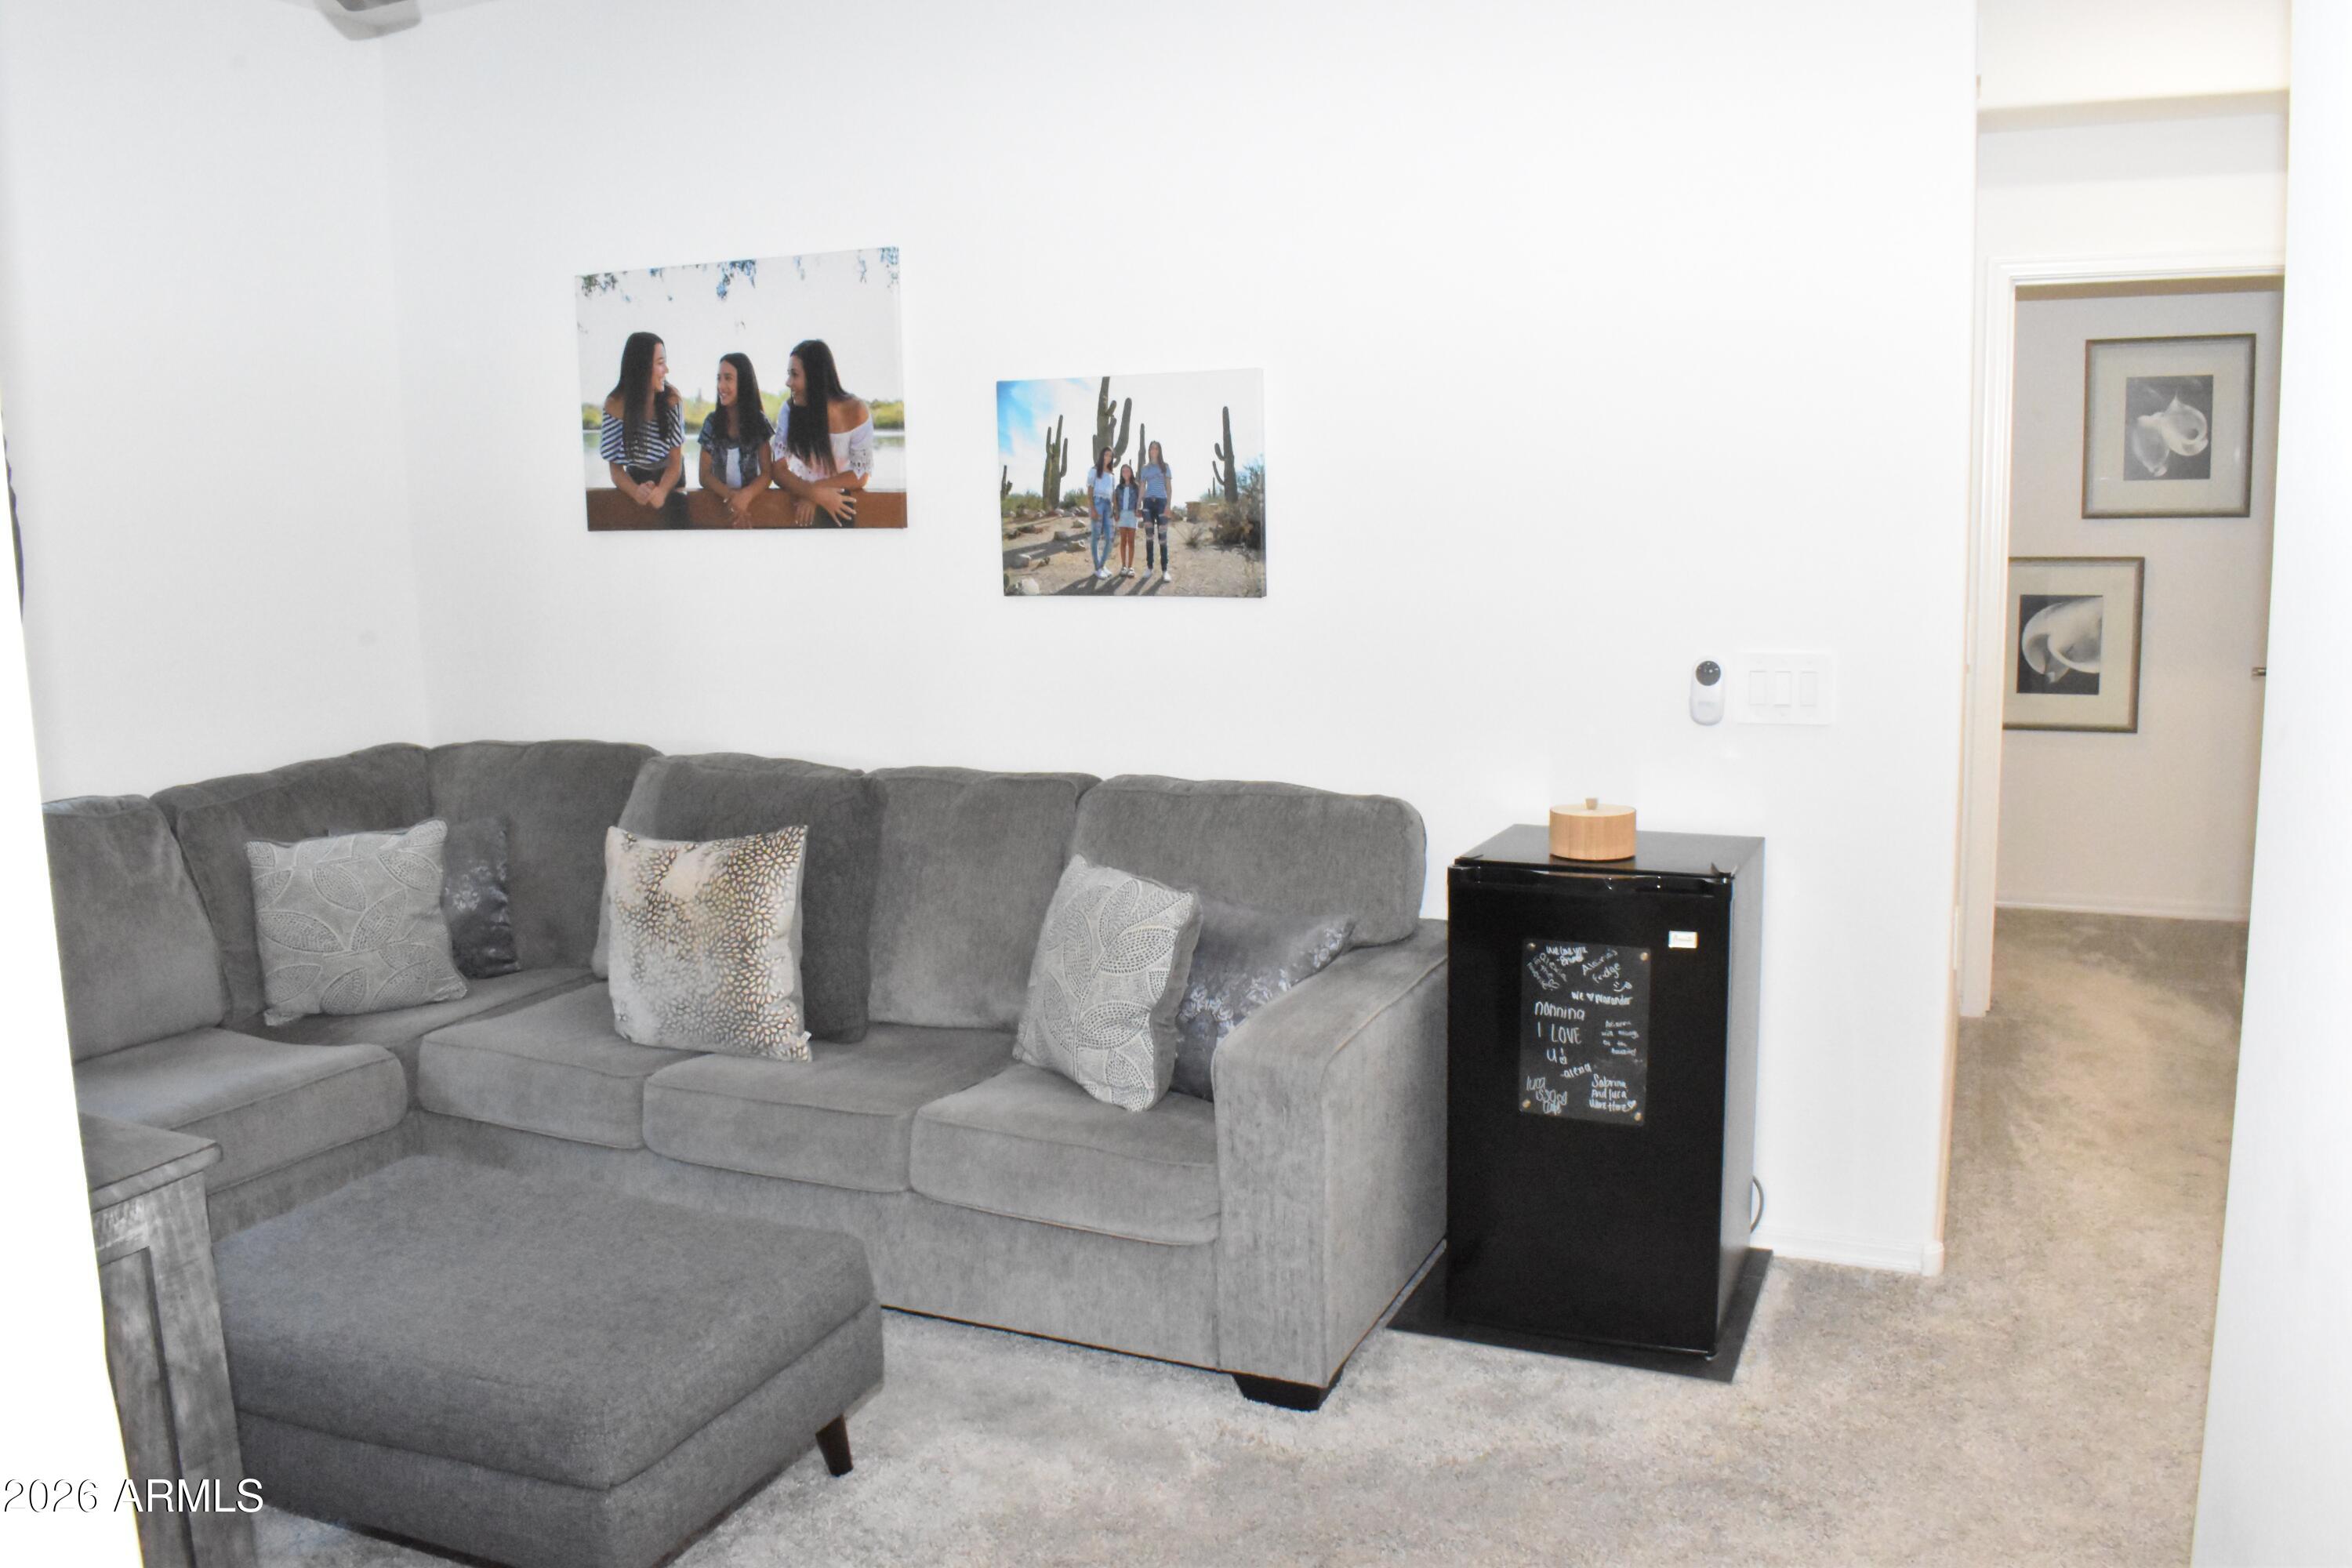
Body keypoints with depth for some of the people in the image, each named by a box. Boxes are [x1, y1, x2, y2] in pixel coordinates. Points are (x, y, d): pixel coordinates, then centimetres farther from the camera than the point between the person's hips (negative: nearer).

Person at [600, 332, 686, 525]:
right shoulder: (615, 405, -19)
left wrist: (661, 491, -39)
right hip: (637, 478, 0)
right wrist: (636, 491, -39)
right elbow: (616, 469, -15)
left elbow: (676, 462, -17)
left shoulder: (671, 398, -18)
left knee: (672, 505, -26)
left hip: (669, 479, 0)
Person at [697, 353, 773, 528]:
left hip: (752, 500, -1)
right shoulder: (712, 422, 3)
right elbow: (705, 475, -1)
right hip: (718, 501, 1)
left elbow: (767, 474, -4)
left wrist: (745, 495, -24)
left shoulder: (759, 421, 0)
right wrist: (730, 496, -20)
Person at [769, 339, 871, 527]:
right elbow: (778, 470, -12)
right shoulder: (790, 408, -8)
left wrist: (816, 488, -21)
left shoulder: (856, 413, -13)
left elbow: (862, 474, -8)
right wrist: (815, 494, -29)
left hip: (839, 495, -2)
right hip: (802, 492, 2)